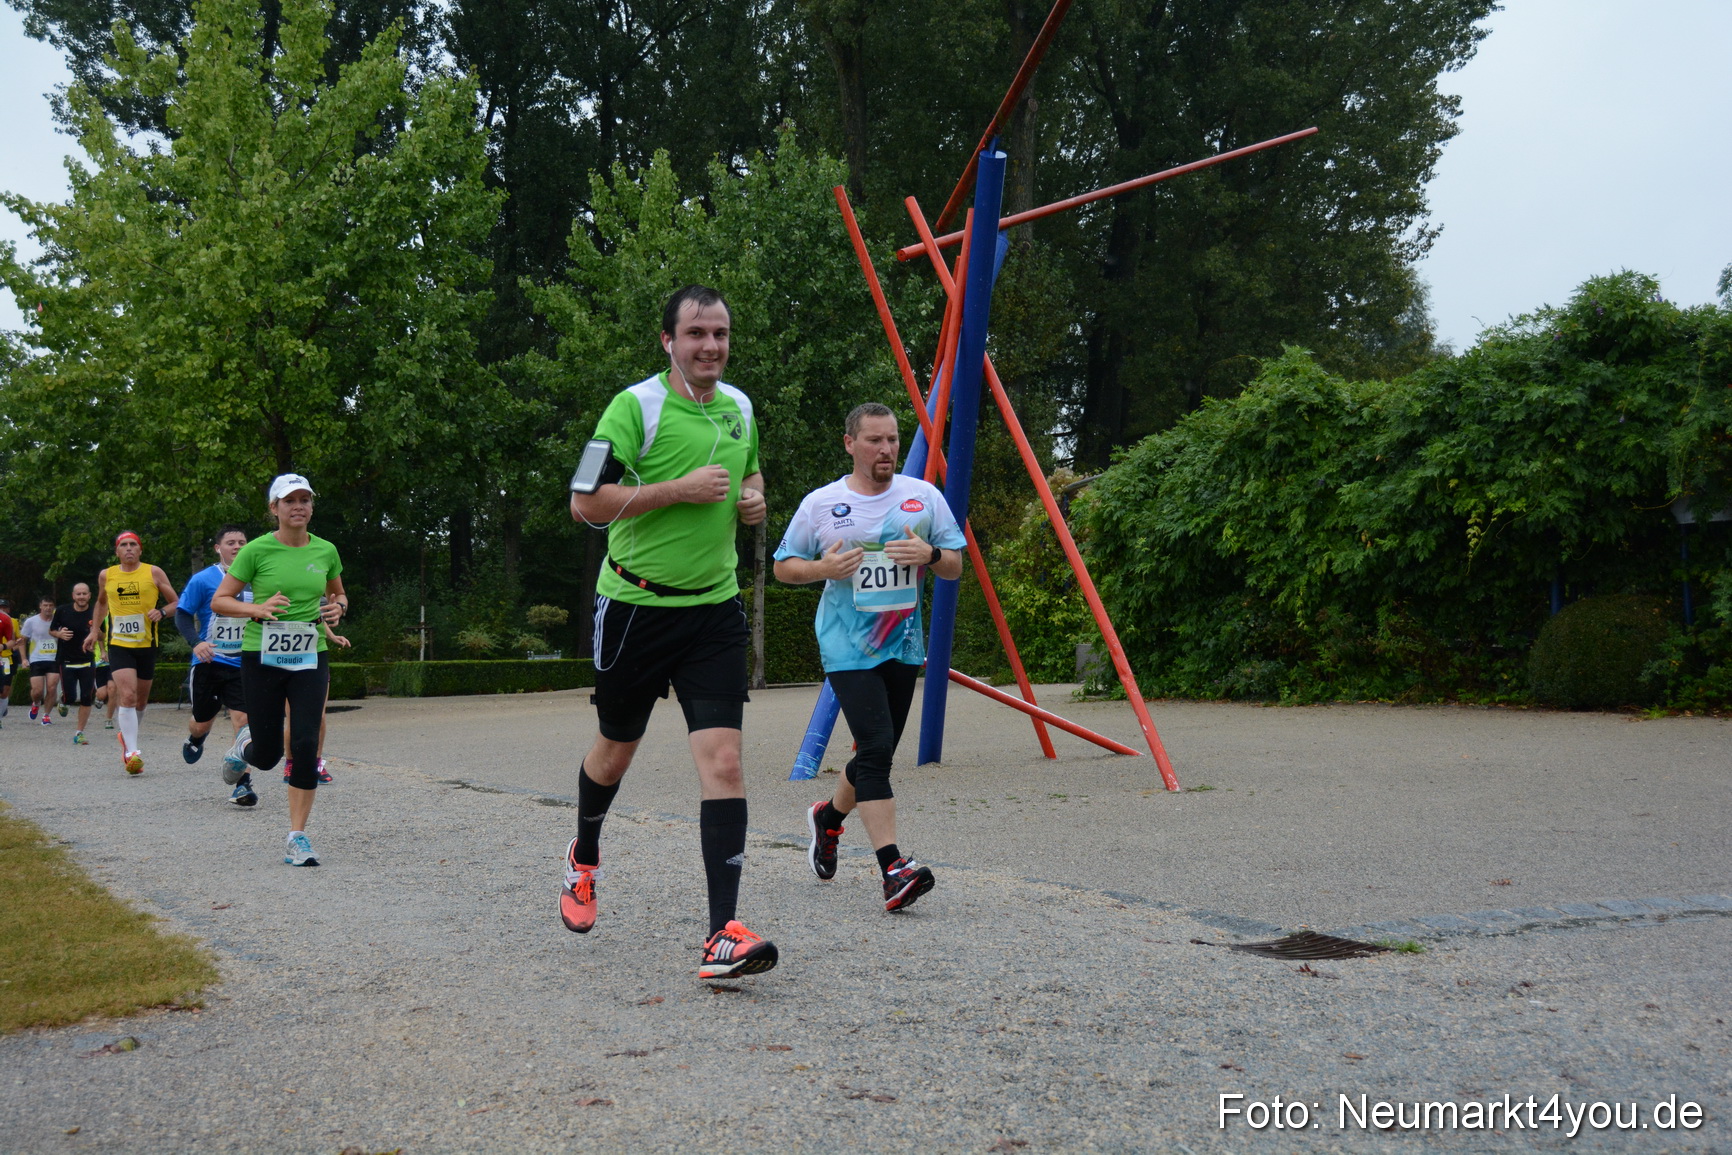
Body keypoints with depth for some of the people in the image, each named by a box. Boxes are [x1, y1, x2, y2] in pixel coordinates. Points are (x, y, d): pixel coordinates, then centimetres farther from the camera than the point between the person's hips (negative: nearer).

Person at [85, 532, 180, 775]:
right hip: (118, 645, -1)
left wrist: (161, 611, -16)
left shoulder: (154, 573, 0)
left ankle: (127, 736, 40)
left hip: (147, 645, 1)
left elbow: (176, 603, 3)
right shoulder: (106, 576, 6)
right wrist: (94, 631, 19)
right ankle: (131, 752, -20)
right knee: (127, 697, -17)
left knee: (141, 700, 13)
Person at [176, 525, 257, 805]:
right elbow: (182, 615, -5)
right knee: (203, 722, 12)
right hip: (208, 663, -1)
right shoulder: (203, 579, -5)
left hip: (242, 664, 1)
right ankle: (195, 738, 51)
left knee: (242, 719, -13)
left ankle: (242, 783, -8)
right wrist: (197, 642, -20)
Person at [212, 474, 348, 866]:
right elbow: (219, 601, -4)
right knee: (268, 754, 4)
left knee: (306, 744, -10)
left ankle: (297, 837, -1)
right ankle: (246, 744, 43)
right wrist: (257, 609, -21)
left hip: (310, 658, 2)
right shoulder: (256, 550, -7)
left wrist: (338, 607, -2)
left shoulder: (326, 551, 4)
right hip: (262, 658, -2)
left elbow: (338, 593, 21)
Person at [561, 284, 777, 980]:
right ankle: (585, 859, 47)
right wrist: (680, 489, -21)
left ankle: (723, 936, -13)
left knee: (723, 759, -11)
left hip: (714, 607, 4)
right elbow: (585, 503, -16)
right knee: (615, 749, 15)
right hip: (636, 604, -3)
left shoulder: (739, 406, 9)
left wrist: (754, 498, 7)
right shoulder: (636, 406, -10)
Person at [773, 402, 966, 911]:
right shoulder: (820, 504, -1)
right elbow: (783, 566, 7)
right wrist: (824, 569, -14)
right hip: (847, 646, -4)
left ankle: (828, 816, 42)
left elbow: (956, 566, 8)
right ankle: (893, 869, -19)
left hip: (903, 645, 4)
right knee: (875, 750, -17)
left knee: (877, 754, 13)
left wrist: (930, 554, -14)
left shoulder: (924, 496, 5)